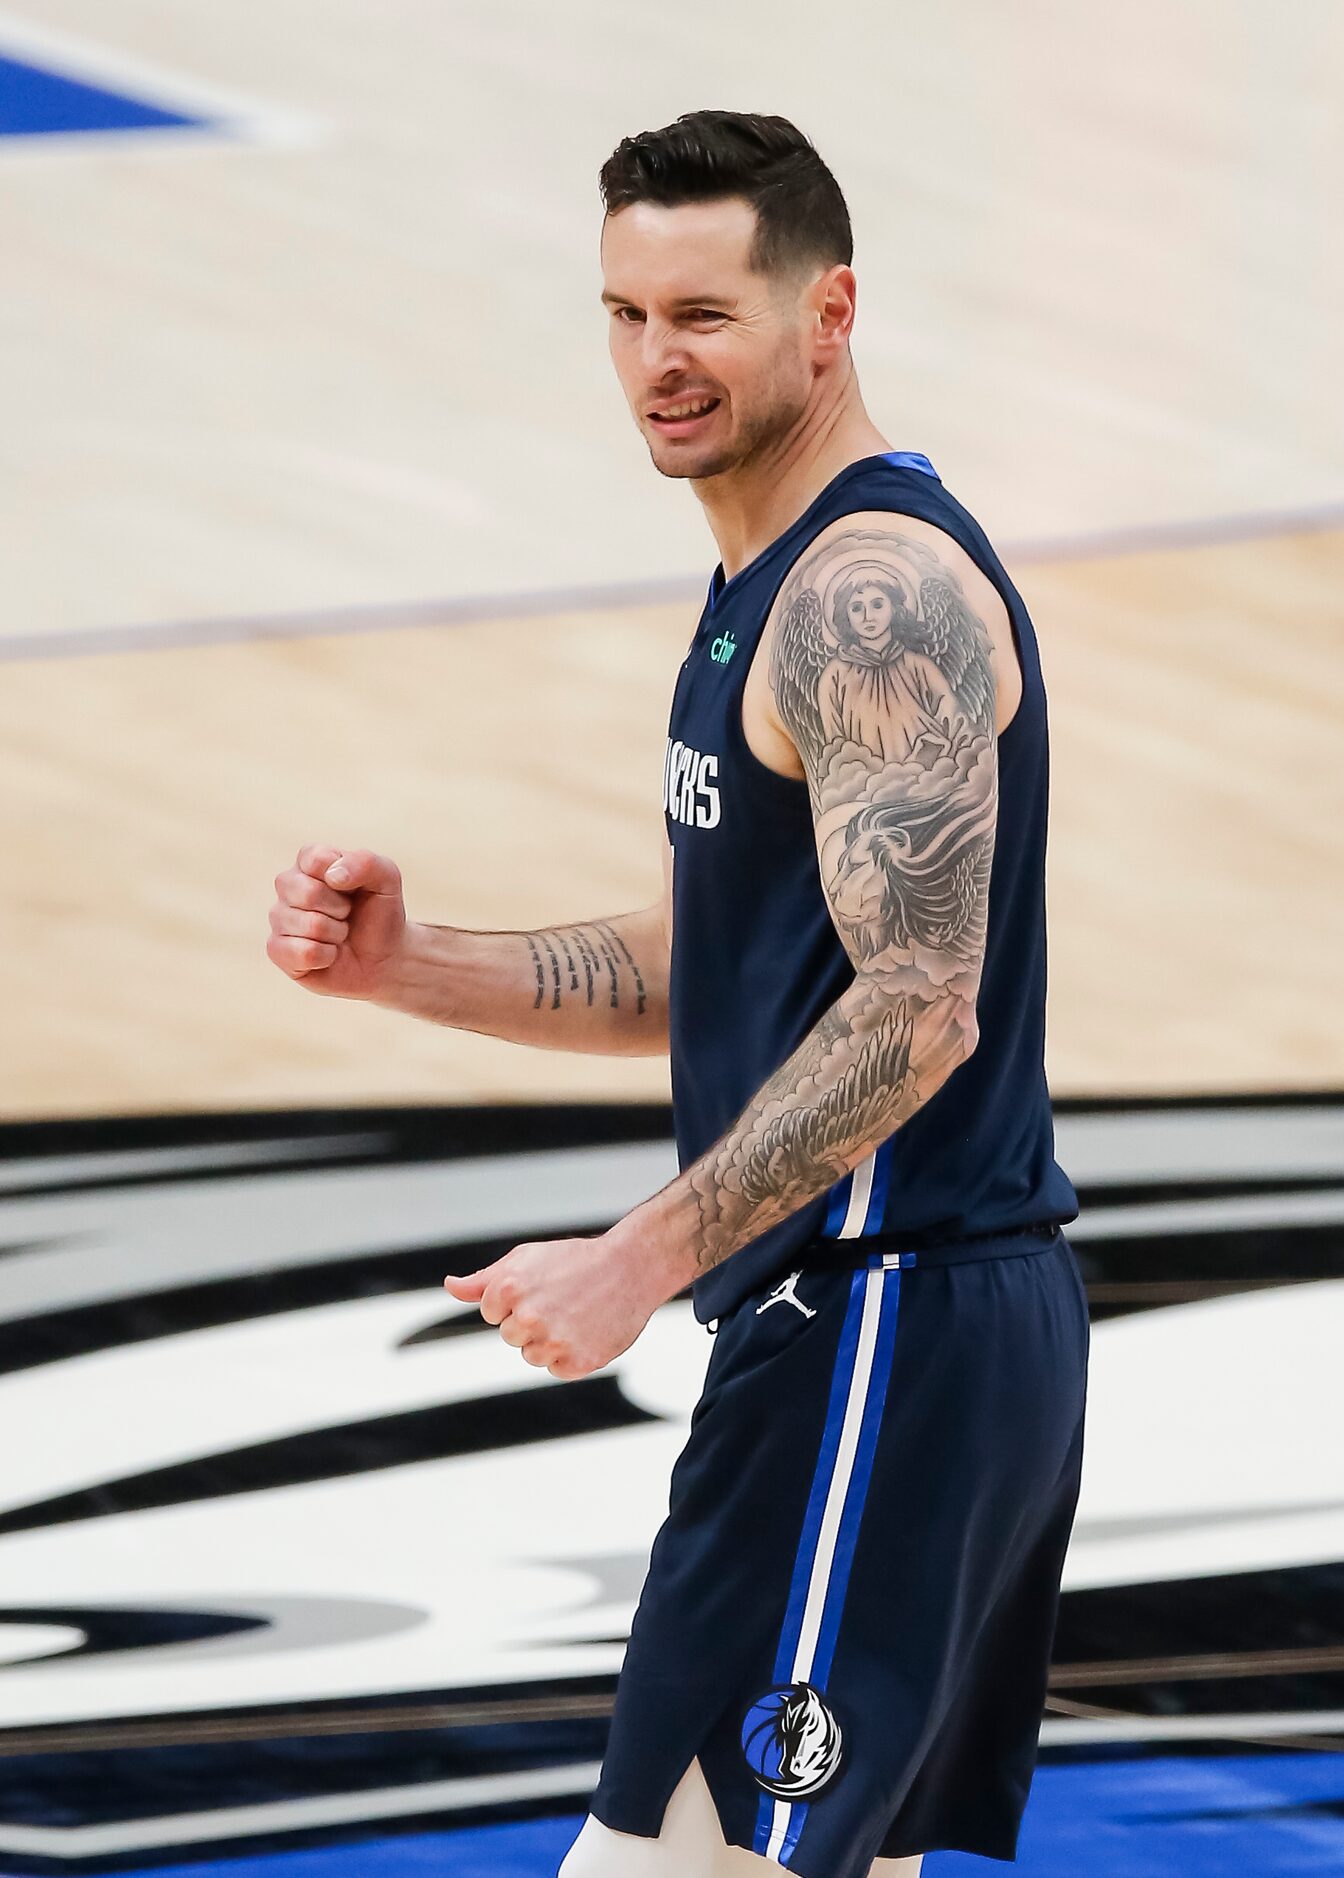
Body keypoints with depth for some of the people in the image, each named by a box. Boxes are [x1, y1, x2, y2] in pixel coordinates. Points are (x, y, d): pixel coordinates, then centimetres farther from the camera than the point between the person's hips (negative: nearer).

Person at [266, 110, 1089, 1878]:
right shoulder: (772, 582, 17)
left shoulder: (878, 591, -16)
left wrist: (639, 1263, -27)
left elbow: (915, 1014, -24)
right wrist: (407, 965, 8)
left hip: (885, 1331, -11)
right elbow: (695, 976, 22)